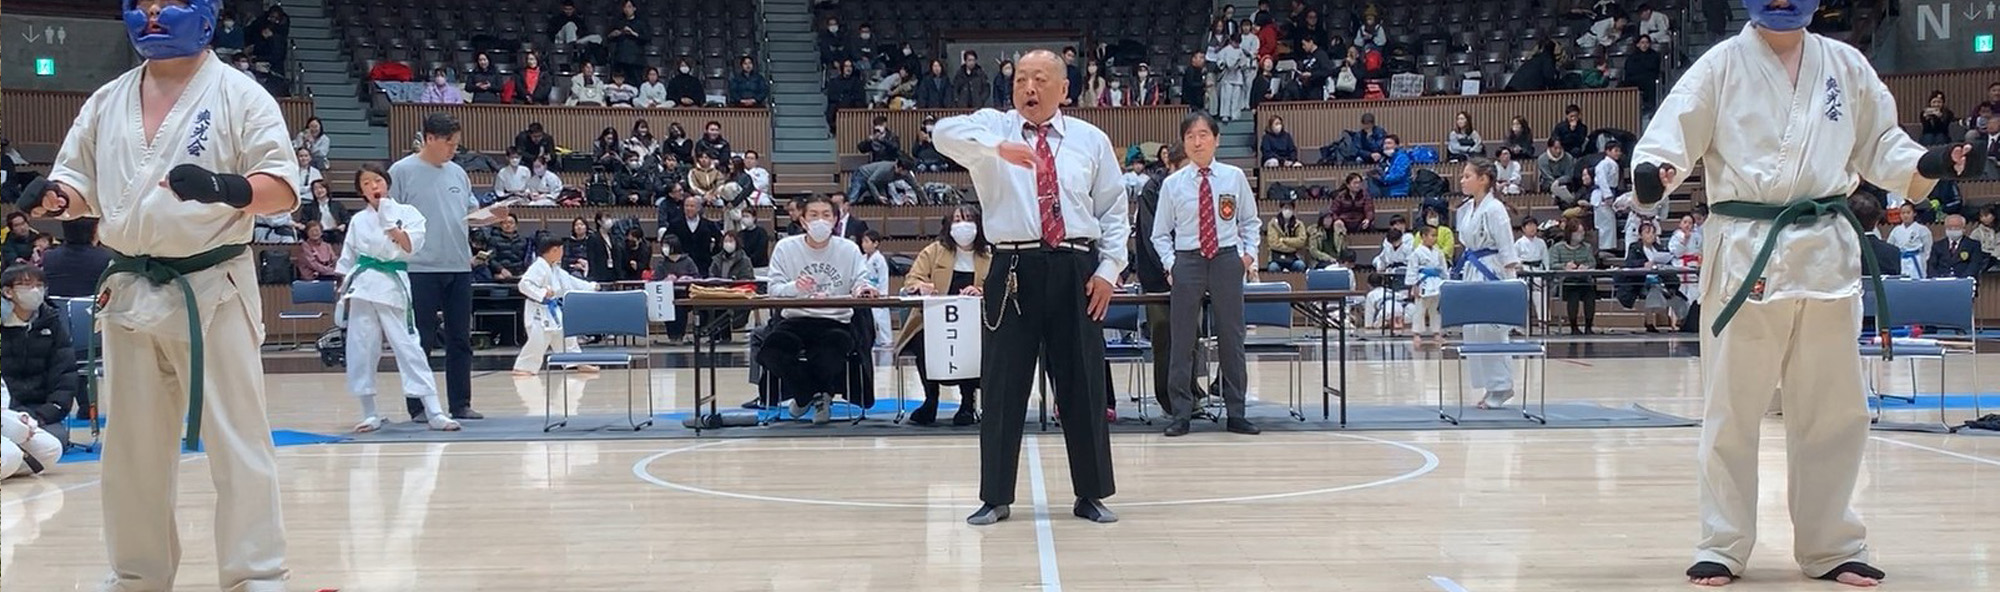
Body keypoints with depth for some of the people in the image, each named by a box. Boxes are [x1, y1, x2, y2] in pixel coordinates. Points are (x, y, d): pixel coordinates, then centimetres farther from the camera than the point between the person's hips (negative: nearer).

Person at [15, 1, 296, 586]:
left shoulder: (239, 94, -4)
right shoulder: (107, 101, 11)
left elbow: (283, 188, -10)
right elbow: (82, 182, 17)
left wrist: (225, 188, -29)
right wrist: (55, 197, -6)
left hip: (212, 291, -5)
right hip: (130, 291, 5)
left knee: (237, 443, -3)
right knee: (132, 445, 13)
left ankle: (256, 576, 5)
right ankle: (138, 573, 27)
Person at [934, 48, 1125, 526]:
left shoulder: (1091, 140, 11)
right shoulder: (993, 128, 4)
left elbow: (1114, 211, 13)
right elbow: (946, 132, -18)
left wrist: (1109, 269, 1)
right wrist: (999, 148, -35)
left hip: (1076, 271, 2)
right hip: (1014, 270, -1)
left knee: (1083, 386, 6)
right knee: (1003, 386, 2)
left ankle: (1091, 495, 17)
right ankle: (995, 497, 12)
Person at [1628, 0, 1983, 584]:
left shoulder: (1846, 65, 10)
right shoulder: (1722, 65, 0)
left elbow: (1879, 143, 16)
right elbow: (1673, 132, -7)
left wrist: (1927, 164, -3)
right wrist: (1652, 171, -28)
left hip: (1827, 251, 3)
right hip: (1746, 251, -3)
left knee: (1835, 409, 10)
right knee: (1732, 408, -1)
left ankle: (1831, 546, 22)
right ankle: (1721, 547, 11)